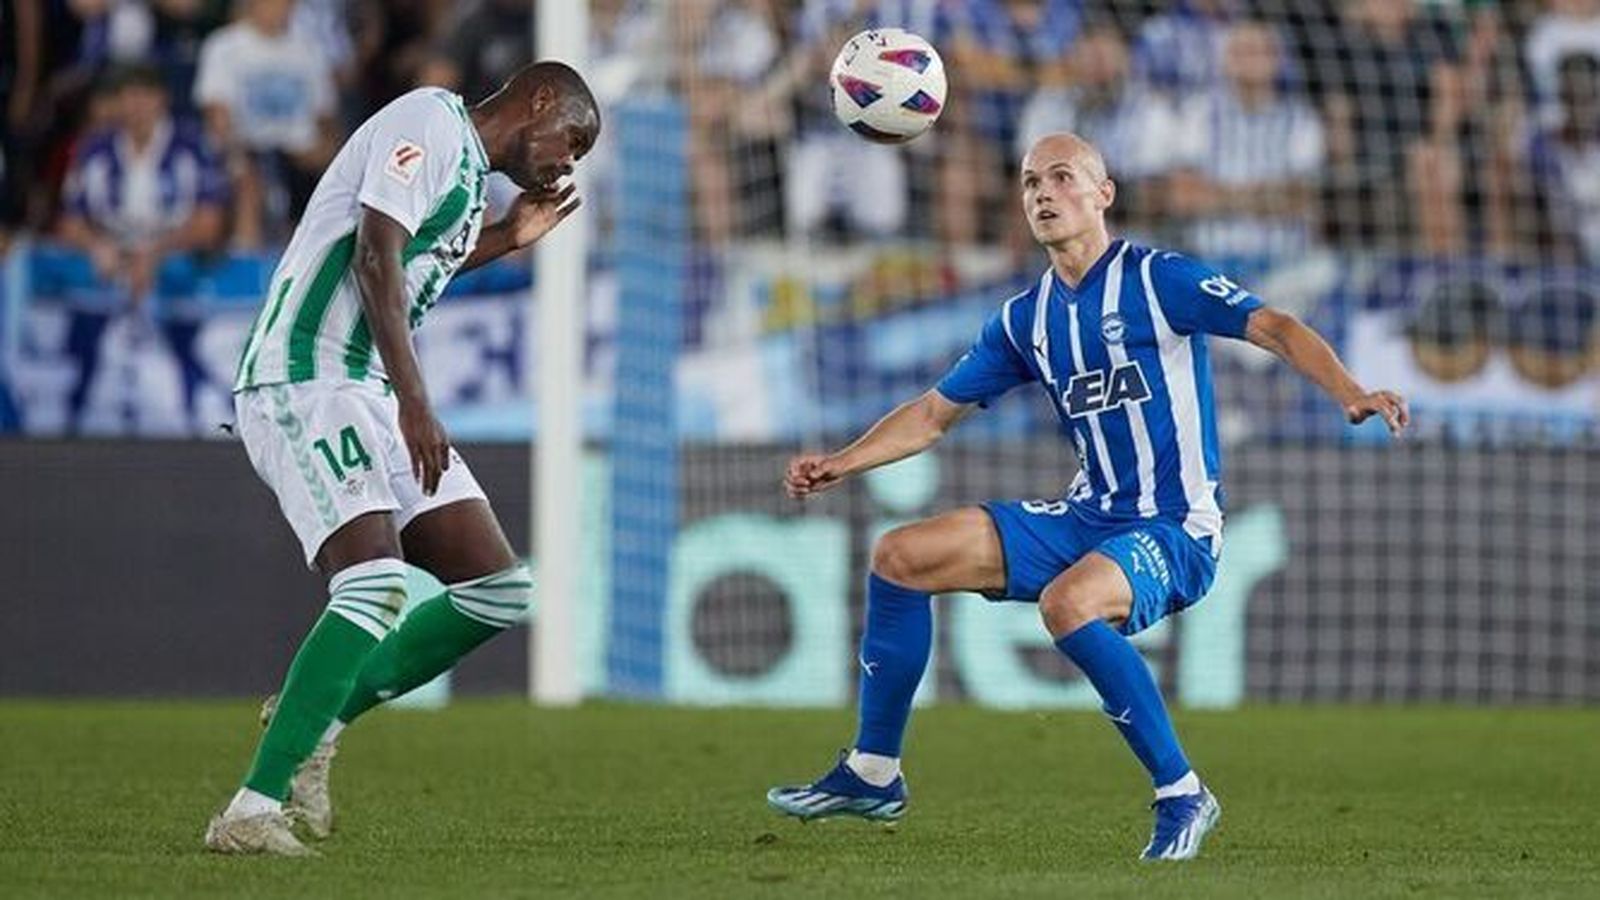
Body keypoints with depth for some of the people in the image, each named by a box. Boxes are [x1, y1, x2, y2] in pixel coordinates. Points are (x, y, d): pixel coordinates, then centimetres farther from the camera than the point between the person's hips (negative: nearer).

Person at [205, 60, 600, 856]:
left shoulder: (467, 170, 22)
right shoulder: (431, 122, -7)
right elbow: (373, 257, -19)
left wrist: (505, 241, 27)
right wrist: (413, 402, -26)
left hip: (367, 395, 10)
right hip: (303, 381, -10)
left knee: (498, 591, 5)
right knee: (376, 585, -26)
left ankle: (316, 718, 12)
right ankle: (251, 811, -27)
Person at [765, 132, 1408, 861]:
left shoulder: (1157, 279, -9)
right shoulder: (1025, 319, 11)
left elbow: (1275, 328, -18)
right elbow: (934, 414, 18)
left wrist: (1350, 394, -36)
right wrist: (839, 464, 4)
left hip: (1174, 529, -8)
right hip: (1086, 520, 8)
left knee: (1067, 604, -38)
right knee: (900, 557, 2)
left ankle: (1181, 795, -24)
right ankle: (872, 775, 12)